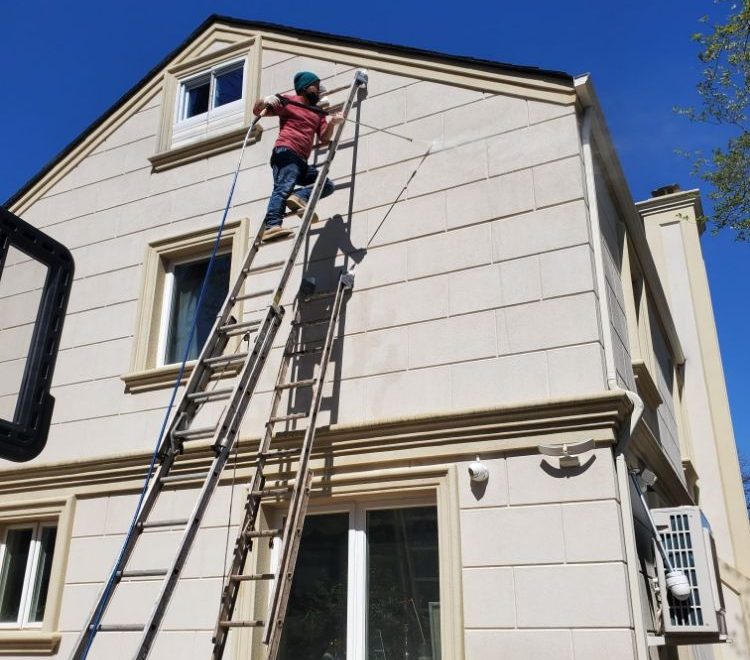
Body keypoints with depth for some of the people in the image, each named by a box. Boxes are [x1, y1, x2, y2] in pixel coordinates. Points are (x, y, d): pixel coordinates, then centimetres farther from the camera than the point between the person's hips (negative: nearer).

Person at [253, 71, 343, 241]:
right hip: (286, 152, -7)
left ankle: (299, 197, -21)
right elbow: (256, 111, 9)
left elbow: (325, 138, 12)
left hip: (302, 161, 7)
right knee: (283, 188, -26)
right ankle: (271, 226, -42)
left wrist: (332, 123, -7)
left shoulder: (318, 113, 26)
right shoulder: (288, 100, 11)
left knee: (327, 185, 0)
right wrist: (265, 100, -14)